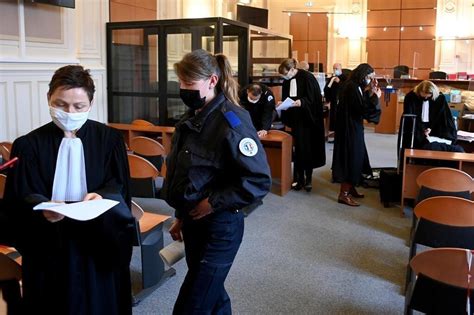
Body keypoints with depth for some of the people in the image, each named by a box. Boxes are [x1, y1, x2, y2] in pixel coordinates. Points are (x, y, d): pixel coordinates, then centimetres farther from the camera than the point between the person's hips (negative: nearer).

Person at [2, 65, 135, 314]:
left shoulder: (109, 139, -1)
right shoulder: (28, 145, -2)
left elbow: (119, 186, -3)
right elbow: (20, 198, -6)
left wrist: (102, 197, -26)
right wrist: (43, 209, -28)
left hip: (100, 247, 0)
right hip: (49, 250, 0)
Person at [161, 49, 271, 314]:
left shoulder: (232, 122, -19)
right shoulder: (191, 119, 7)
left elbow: (259, 182, -22)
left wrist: (214, 202, -19)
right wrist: (181, 216, 18)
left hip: (220, 227, -8)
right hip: (194, 222, 8)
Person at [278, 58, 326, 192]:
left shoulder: (307, 77, -13)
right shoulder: (287, 81, 6)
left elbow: (311, 98, -16)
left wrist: (301, 102, -33)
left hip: (308, 118, -5)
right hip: (295, 119, 6)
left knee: (307, 148, -1)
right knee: (298, 148, 6)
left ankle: (308, 179, 10)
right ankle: (299, 178, 12)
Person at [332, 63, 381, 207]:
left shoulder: (354, 86, 9)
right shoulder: (352, 87, -20)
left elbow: (361, 104, 10)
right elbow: (362, 109, -23)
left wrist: (370, 92, 1)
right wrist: (375, 96, -14)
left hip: (352, 127, 10)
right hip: (350, 128, -10)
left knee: (354, 157, 19)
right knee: (351, 158, -4)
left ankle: (350, 188, 32)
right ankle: (344, 194, 4)